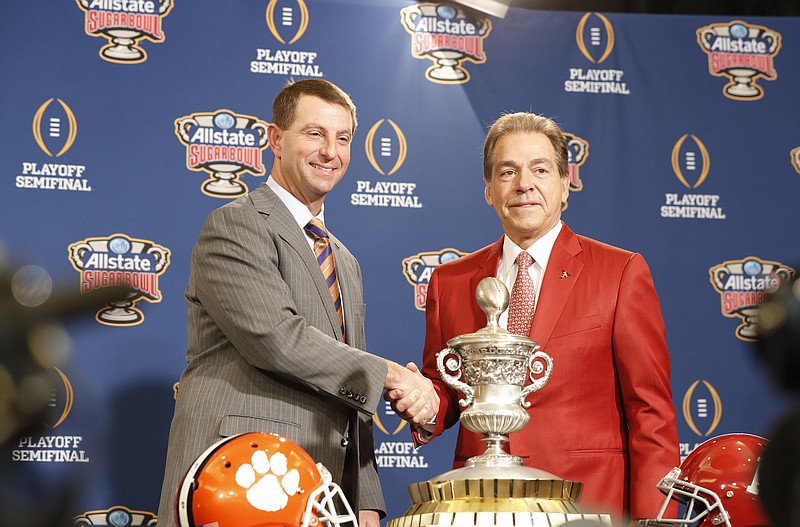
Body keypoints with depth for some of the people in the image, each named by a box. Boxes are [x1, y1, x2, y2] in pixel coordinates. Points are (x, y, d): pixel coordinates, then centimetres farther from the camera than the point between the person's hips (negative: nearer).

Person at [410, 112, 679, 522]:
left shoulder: (622, 272, -1)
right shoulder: (449, 282, 9)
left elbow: (651, 412, -3)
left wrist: (649, 521, -11)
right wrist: (426, 406, -7)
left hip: (588, 504, -2)